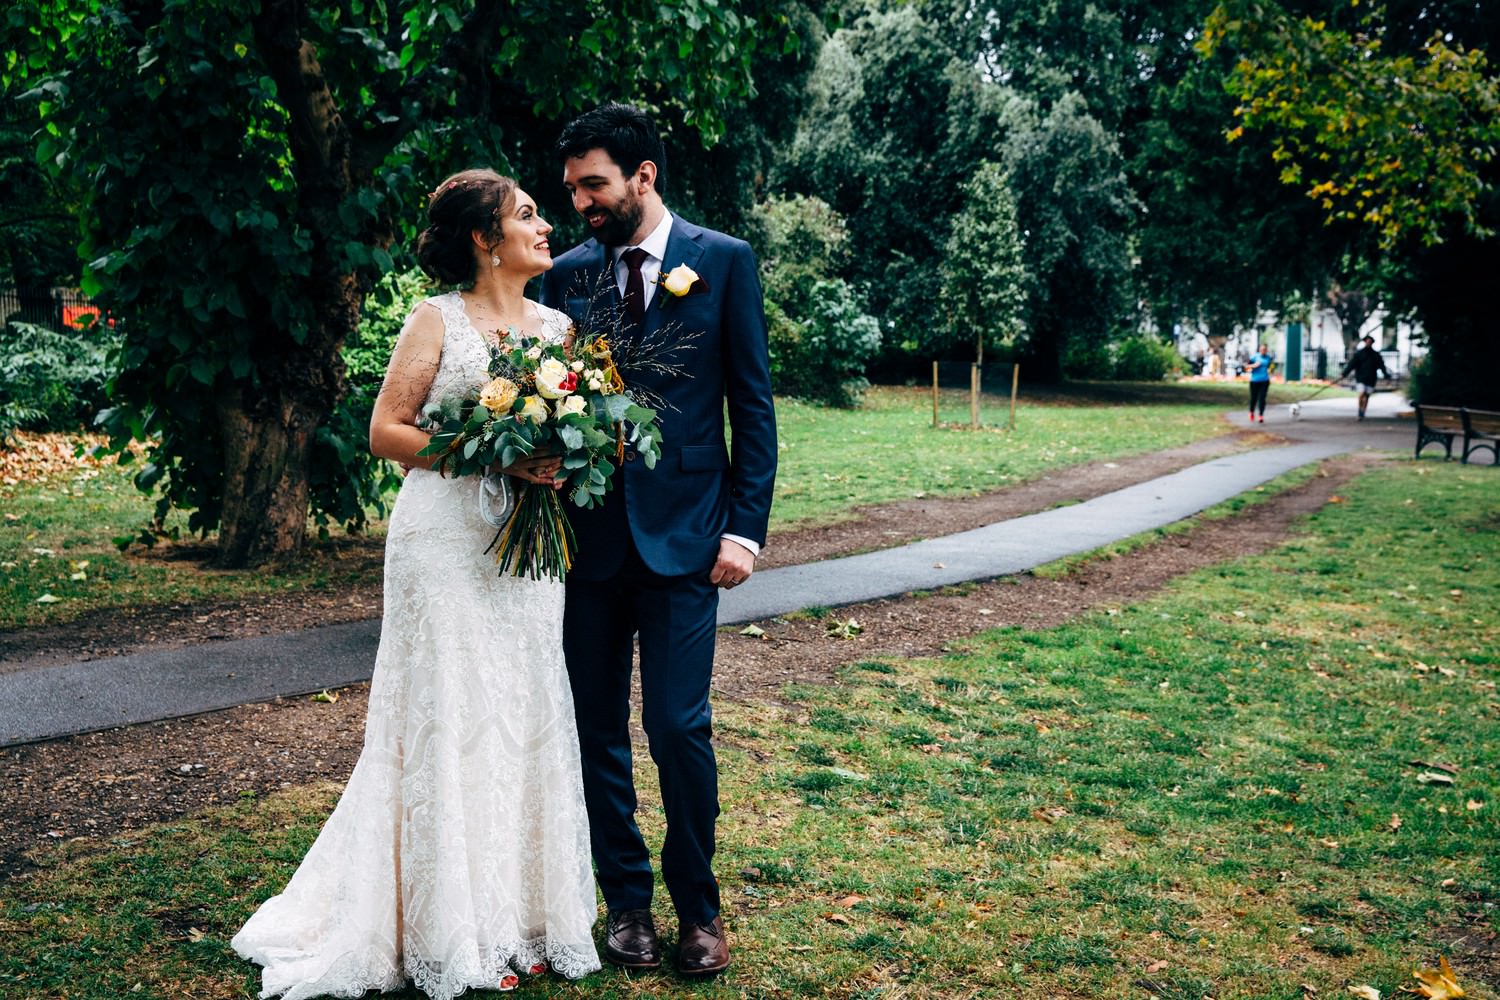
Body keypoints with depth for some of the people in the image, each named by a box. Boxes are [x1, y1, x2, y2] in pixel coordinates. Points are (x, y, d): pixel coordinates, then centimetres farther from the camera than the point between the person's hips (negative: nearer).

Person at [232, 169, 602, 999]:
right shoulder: (437, 320, -1)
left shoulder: (558, 324, 13)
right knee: (452, 722, -2)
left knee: (529, 719, 6)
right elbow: (386, 431, -5)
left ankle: (525, 917, 18)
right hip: (448, 549, -5)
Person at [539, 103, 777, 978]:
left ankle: (698, 905, 16)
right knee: (598, 727, 8)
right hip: (588, 533, 3)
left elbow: (753, 405, 0)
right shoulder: (568, 275, 9)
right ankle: (627, 898, 24)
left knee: (679, 725, -4)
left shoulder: (725, 262, 1)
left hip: (681, 533, -3)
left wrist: (746, 527, -7)